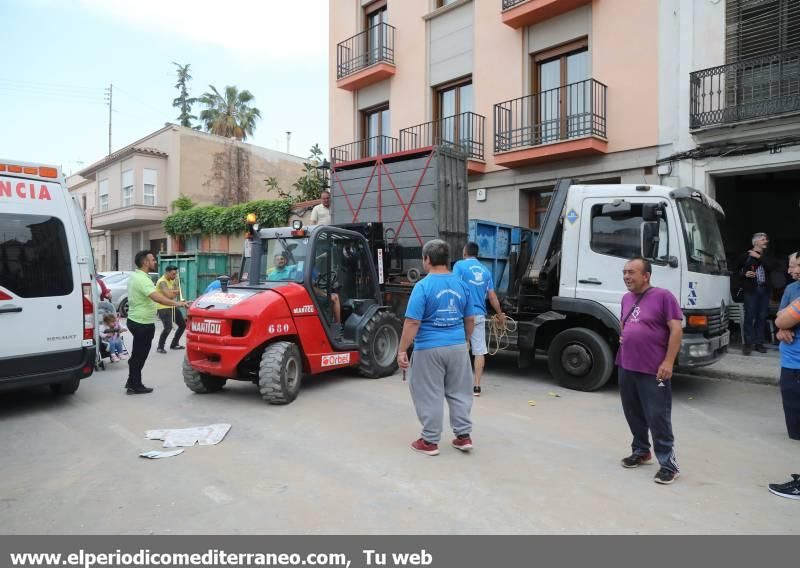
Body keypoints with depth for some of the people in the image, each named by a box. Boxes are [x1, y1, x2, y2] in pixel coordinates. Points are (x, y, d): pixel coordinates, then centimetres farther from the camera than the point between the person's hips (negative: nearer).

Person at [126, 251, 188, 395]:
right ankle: (135, 386, 9)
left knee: (137, 354, 19)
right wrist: (176, 303, -46)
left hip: (135, 320, 10)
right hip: (143, 323, -10)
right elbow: (157, 297, -37)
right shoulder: (142, 279, -22)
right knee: (140, 355, 0)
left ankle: (132, 382, 29)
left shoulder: (135, 276, 10)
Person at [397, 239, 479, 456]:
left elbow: (412, 322, -17)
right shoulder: (462, 285, 4)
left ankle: (430, 442, 16)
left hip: (429, 348, -5)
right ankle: (464, 436, 23)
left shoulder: (423, 286, -13)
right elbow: (470, 319, 11)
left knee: (430, 396, 6)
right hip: (457, 346, 5)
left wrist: (402, 350, -11)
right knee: (459, 392, 16)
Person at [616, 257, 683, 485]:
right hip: (626, 367, 7)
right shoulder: (626, 299, 11)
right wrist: (624, 339, 11)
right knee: (633, 414, 16)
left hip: (653, 371, -7)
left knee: (658, 418, -2)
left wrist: (668, 362, -17)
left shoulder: (663, 296, -9)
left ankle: (668, 463, 8)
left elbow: (676, 330, -13)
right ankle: (641, 451, 32)